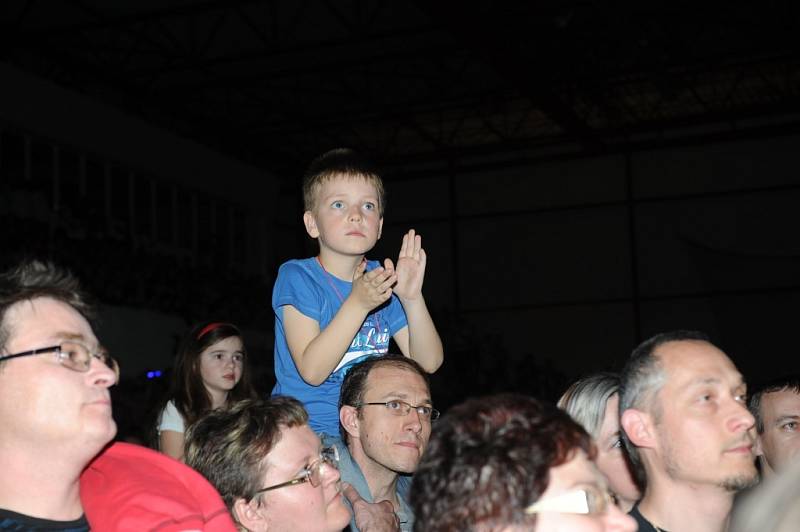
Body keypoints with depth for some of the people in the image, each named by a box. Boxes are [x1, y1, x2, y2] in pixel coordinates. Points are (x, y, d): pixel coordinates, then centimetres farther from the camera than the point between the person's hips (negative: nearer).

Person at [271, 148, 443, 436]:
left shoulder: (382, 280, 6)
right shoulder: (296, 276, -9)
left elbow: (428, 362, -2)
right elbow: (312, 371, -19)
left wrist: (412, 298, -17)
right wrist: (357, 304, -28)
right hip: (305, 431, -5)